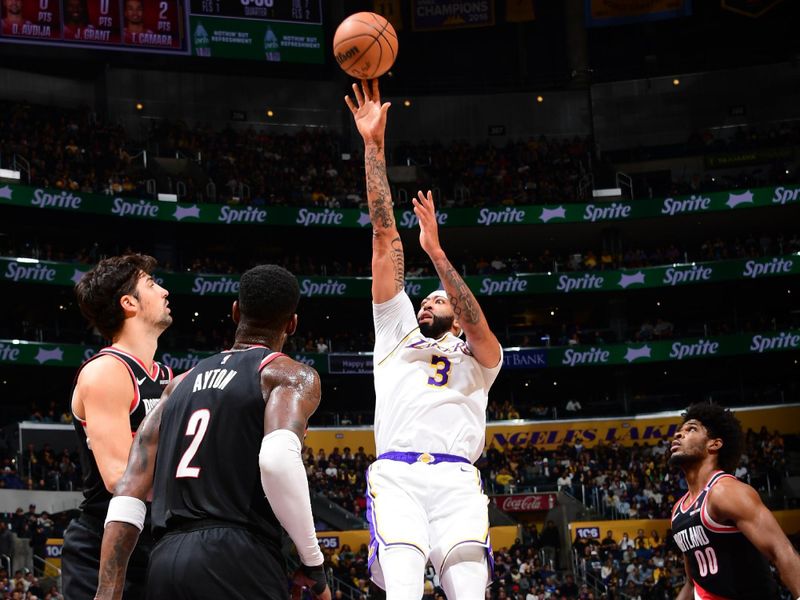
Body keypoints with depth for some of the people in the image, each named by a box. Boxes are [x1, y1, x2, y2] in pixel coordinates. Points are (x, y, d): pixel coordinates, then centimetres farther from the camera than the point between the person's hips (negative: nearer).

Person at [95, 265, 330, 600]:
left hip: (166, 560, 6)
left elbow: (129, 493, 14)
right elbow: (279, 458, -18)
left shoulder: (181, 384, 24)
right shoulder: (292, 375, 5)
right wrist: (313, 561, -9)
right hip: (236, 559, -6)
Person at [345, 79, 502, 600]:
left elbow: (480, 326, 1)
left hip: (456, 481, 0)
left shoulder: (477, 357, 26)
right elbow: (385, 234, 23)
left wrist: (437, 252, -8)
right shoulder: (397, 332, 29)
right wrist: (373, 147, 20)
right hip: (396, 475, 0)